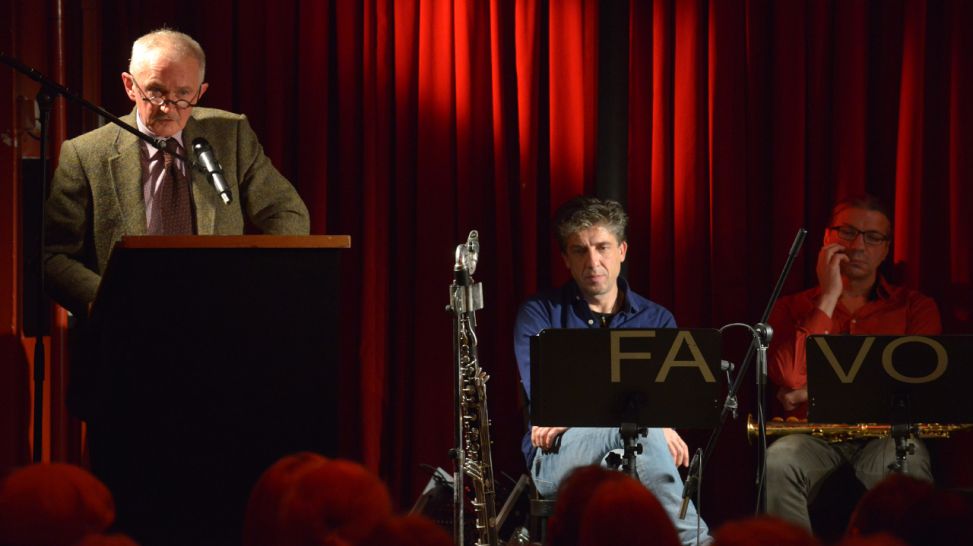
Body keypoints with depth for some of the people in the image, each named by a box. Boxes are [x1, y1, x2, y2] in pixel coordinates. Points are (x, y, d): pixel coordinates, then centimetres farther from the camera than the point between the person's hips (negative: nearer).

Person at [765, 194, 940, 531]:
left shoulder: (915, 308, 14)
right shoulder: (792, 309, 15)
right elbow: (789, 379, -5)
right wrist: (829, 297, -3)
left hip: (886, 432, -1)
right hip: (815, 433, 1)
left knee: (906, 467, -38)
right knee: (777, 464, -34)